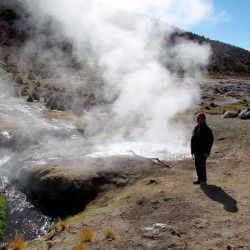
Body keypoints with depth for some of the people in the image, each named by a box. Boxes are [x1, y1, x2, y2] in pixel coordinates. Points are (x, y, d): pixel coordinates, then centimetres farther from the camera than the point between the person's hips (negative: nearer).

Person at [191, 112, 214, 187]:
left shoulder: (206, 129, -14)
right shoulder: (196, 128, 10)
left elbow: (210, 141, -14)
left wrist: (207, 152, -16)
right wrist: (193, 150, 17)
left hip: (202, 152, -8)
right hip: (196, 151, 8)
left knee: (201, 165, -4)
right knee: (197, 165, 14)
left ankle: (203, 180, 8)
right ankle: (199, 179, 27)